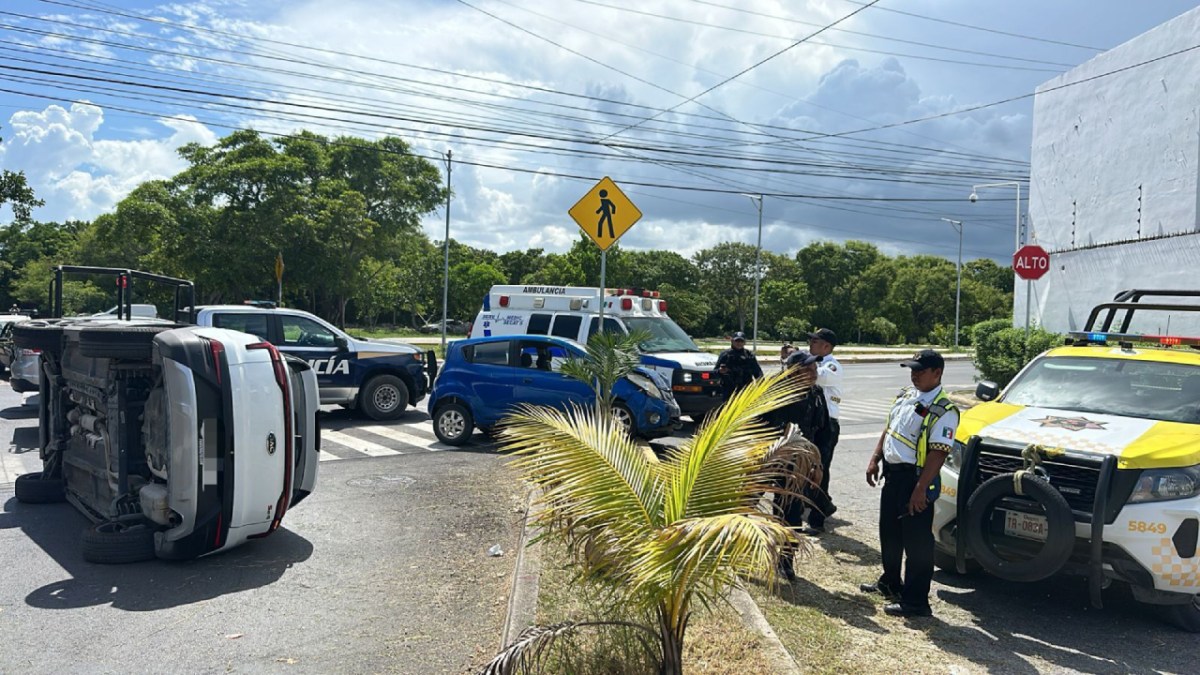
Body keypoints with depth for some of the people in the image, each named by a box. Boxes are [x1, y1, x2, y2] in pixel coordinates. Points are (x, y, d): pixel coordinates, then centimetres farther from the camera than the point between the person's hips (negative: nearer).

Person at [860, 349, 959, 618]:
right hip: (892, 473, 9)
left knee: (917, 540, -1)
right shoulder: (906, 395, 9)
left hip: (914, 478, -9)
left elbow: (938, 454, -22)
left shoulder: (943, 411, -18)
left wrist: (920, 489, -25)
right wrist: (875, 460, 12)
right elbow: (888, 429, 17)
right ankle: (890, 583, 39)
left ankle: (916, 601, 9)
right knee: (889, 533, 21)